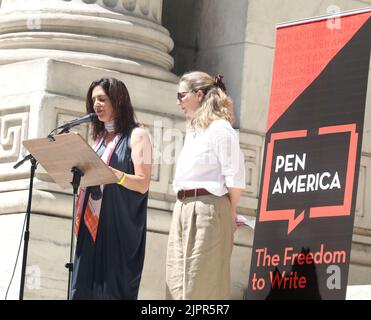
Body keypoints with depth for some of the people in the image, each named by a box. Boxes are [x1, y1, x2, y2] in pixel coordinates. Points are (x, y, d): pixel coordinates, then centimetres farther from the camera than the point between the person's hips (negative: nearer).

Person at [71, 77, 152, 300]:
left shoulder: (136, 135, 0)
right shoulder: (100, 138, 20)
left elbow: (143, 184, -9)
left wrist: (111, 173, -24)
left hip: (120, 226, -6)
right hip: (92, 225, 6)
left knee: (113, 289, -9)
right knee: (85, 288, -3)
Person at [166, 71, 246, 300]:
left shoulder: (220, 129, -7)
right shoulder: (192, 131, 20)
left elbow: (235, 178, -10)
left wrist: (230, 212, -1)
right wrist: (183, 209, 13)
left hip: (207, 210, -9)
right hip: (183, 210, 9)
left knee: (202, 282, -9)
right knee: (178, 281, 5)